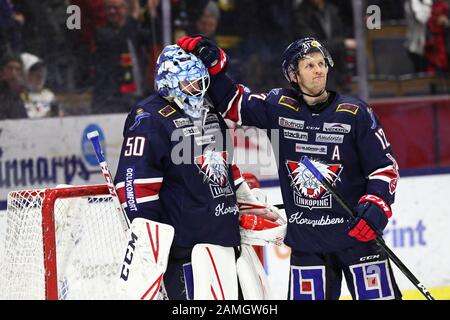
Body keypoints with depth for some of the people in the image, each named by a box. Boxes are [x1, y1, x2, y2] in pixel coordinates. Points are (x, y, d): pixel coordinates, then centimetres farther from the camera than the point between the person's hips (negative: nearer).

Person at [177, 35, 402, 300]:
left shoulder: (356, 114, -5)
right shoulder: (278, 107, 1)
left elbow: (385, 166, -2)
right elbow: (230, 101, 12)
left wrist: (376, 205, -18)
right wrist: (212, 65, -2)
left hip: (357, 234, -2)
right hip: (306, 243, 2)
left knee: (378, 297, -3)